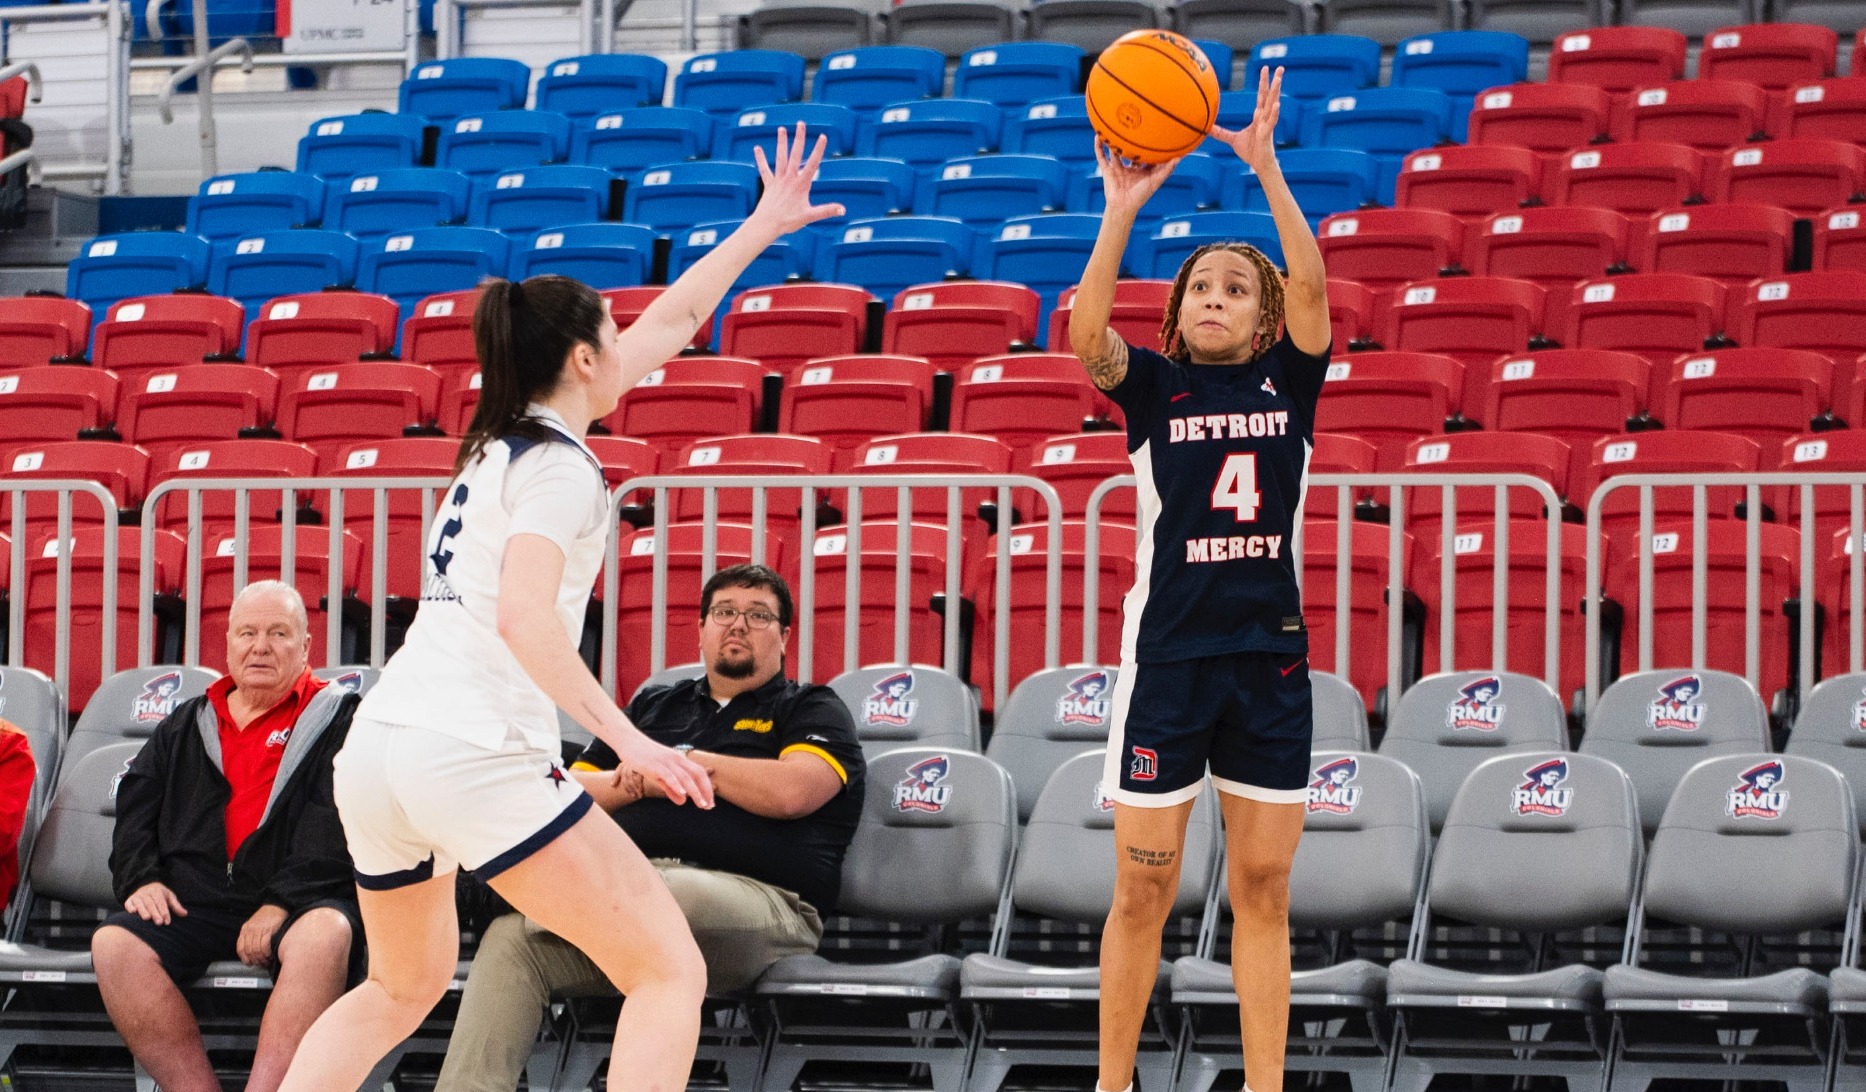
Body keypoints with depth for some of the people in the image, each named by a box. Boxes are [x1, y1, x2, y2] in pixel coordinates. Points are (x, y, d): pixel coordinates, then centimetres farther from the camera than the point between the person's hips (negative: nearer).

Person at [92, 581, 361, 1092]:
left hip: (296, 902, -3)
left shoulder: (338, 720, 10)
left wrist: (281, 904, -17)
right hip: (193, 902, 3)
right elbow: (134, 805, 21)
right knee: (114, 943, -26)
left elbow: (338, 824, -4)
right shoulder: (186, 727, 26)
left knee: (327, 934, -38)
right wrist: (140, 877, 0)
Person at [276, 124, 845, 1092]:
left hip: (375, 749, 9)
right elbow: (523, 616, -20)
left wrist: (766, 224, 40)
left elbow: (672, 322, 32)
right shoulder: (559, 464, -5)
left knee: (403, 987, 29)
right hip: (475, 754, -9)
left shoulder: (503, 440, 21)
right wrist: (628, 740, -24)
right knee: (670, 973, -5)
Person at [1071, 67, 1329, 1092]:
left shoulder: (1288, 383, 6)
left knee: (1263, 890, 5)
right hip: (1167, 654, -2)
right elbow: (1088, 330, -17)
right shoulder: (1152, 386, 3)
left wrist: (1266, 169, -21)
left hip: (1270, 659, 2)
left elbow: (1312, 286, -11)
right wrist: (1122, 208, -27)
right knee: (1144, 888, 1)